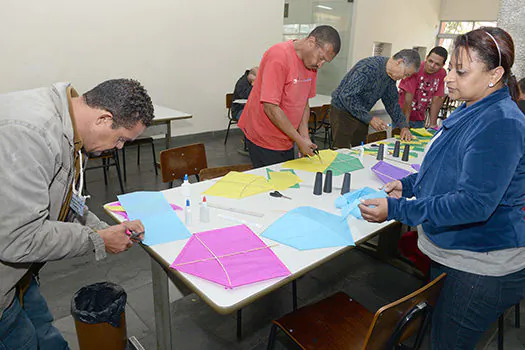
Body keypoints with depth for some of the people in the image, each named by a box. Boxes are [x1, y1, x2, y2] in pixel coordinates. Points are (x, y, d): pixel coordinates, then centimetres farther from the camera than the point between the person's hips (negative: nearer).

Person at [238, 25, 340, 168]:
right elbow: (270, 108, -25)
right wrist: (299, 140, -19)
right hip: (264, 141, -7)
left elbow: (304, 102, 10)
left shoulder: (312, 63, 4)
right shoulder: (279, 57, -21)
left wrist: (304, 136, -4)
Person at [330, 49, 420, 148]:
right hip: (343, 112, -8)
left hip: (362, 116, 8)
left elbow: (391, 101, 15)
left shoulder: (391, 76, 3)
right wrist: (370, 119, -27)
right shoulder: (368, 68, -25)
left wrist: (404, 126, 7)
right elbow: (347, 96, -30)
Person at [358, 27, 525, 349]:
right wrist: (409, 185, 6)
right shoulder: (471, 112, 6)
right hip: (449, 251, 9)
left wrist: (396, 209, -31)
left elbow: (475, 203, -31)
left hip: (483, 268, -9)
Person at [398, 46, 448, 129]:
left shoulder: (442, 74, -5)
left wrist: (433, 125, -6)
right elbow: (408, 99, -21)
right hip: (403, 115, -4)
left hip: (419, 119, 4)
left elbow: (436, 100, -3)